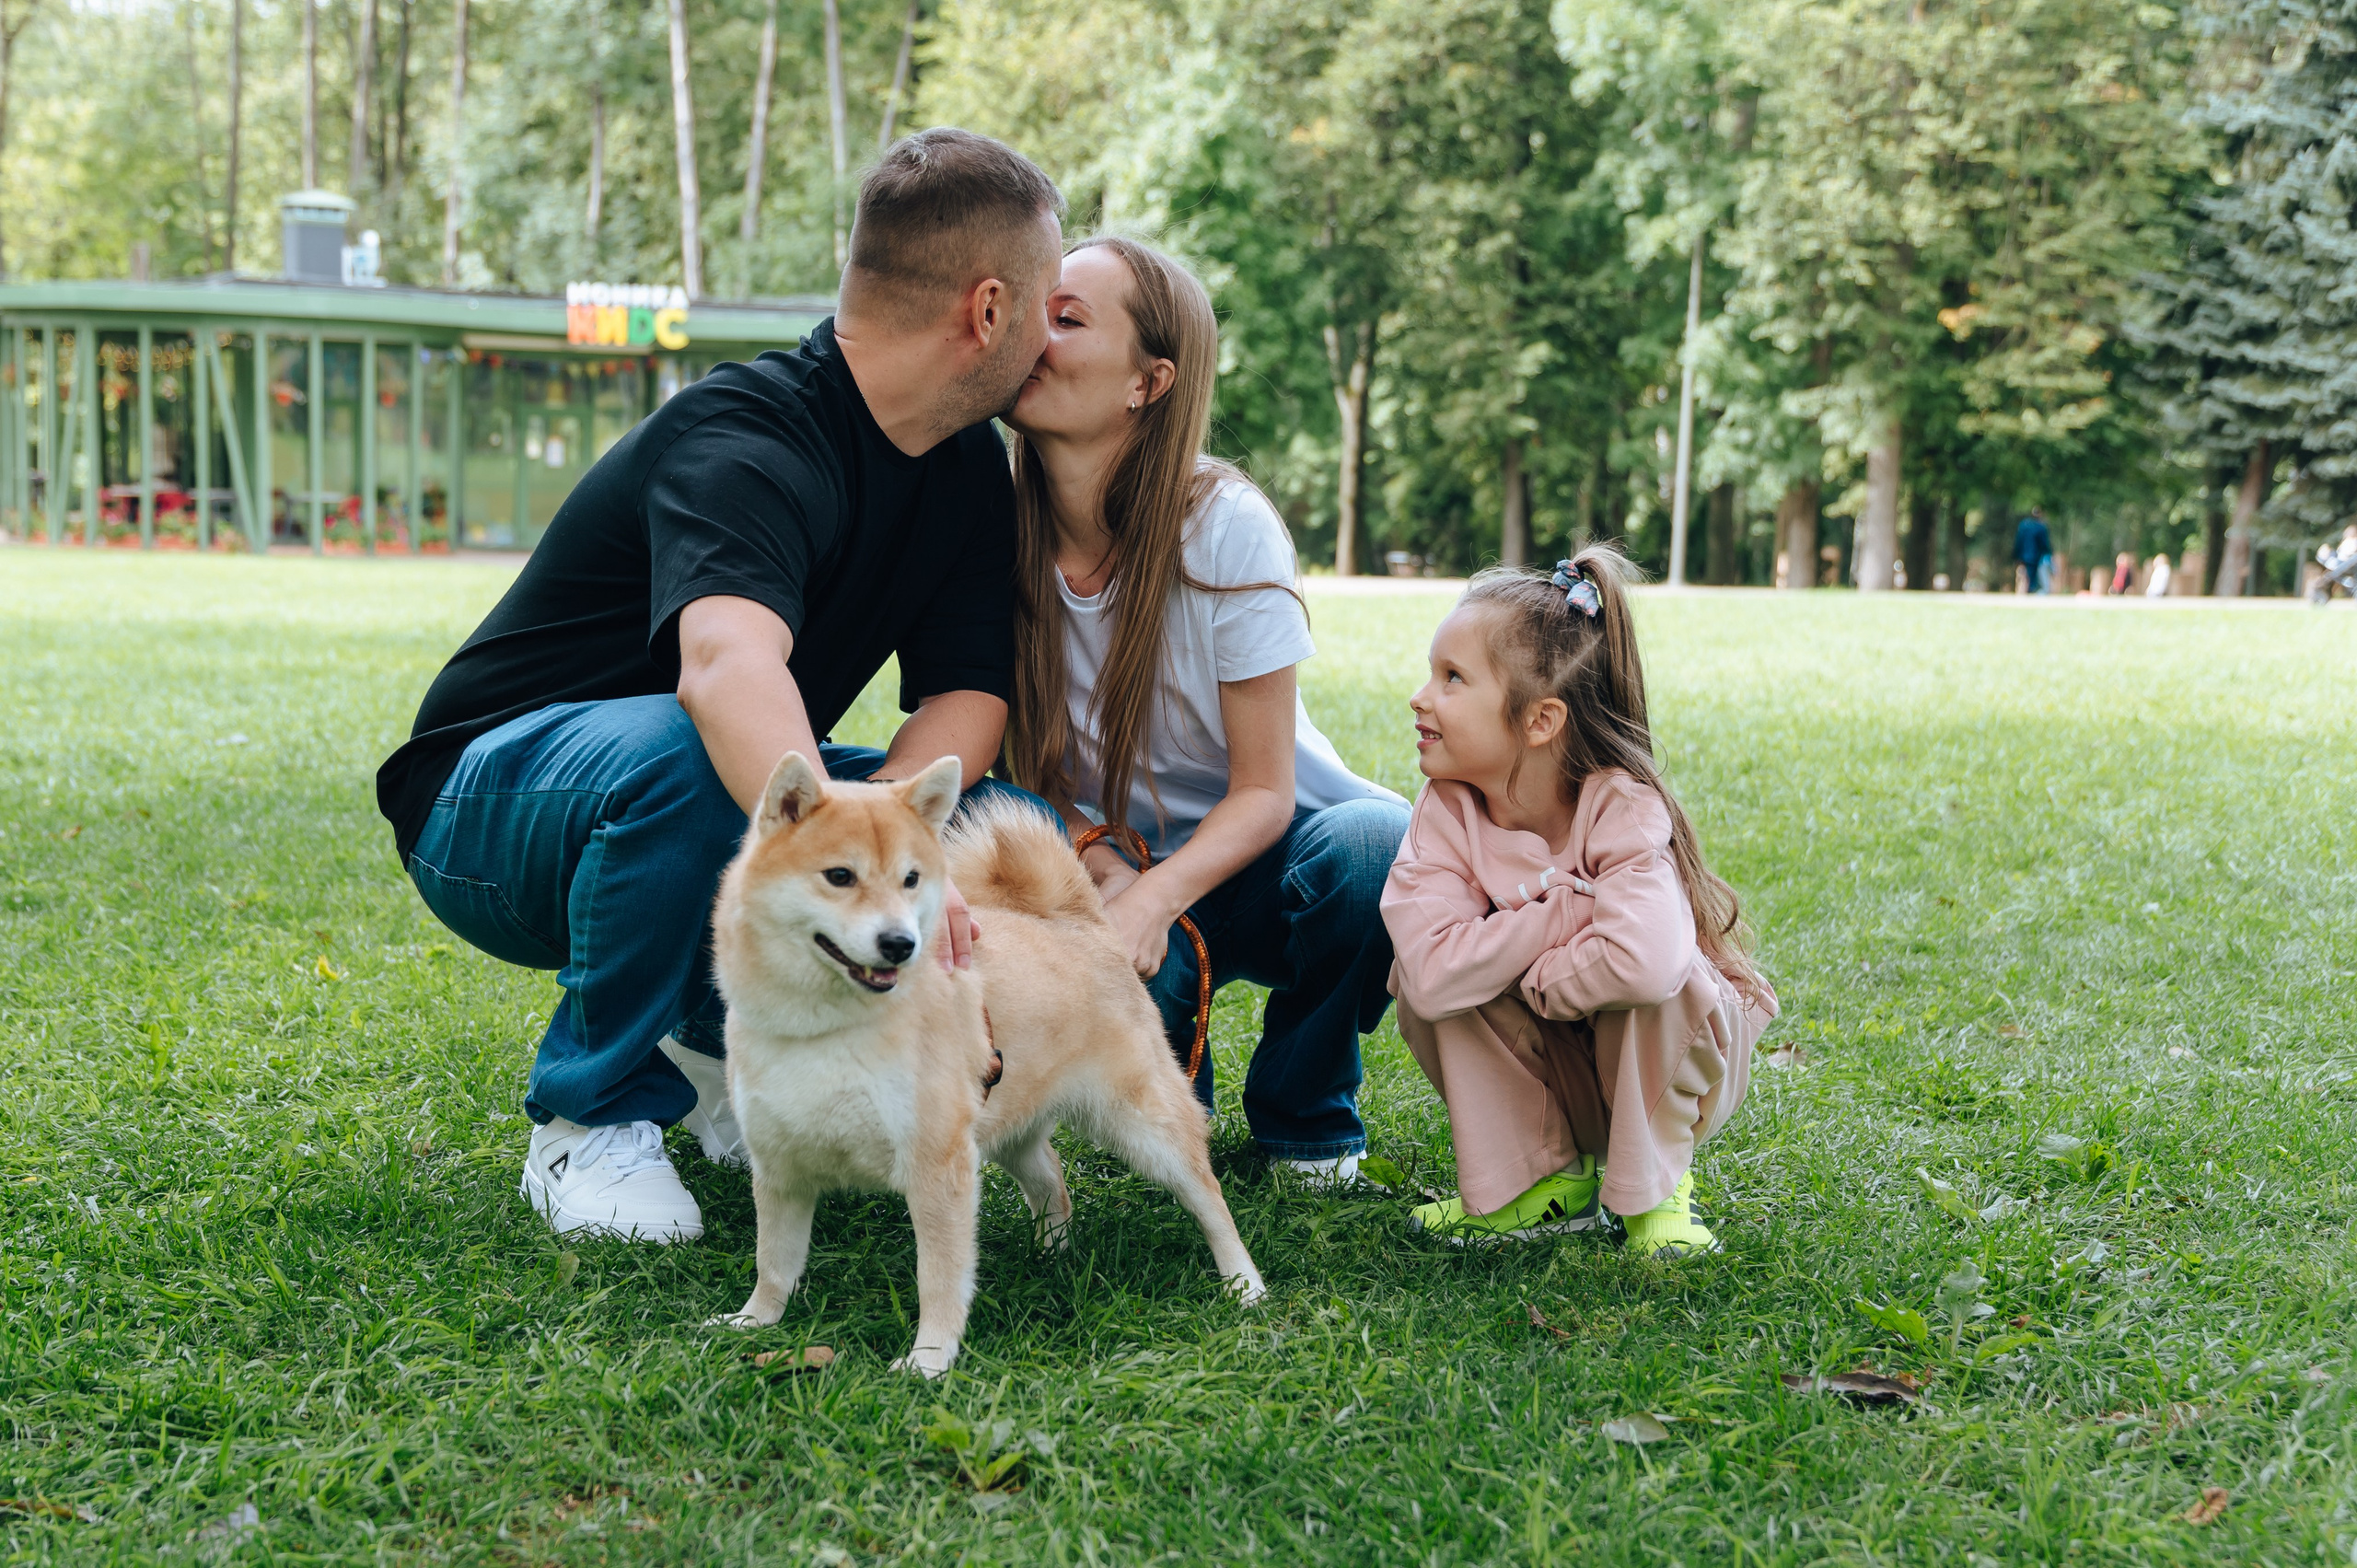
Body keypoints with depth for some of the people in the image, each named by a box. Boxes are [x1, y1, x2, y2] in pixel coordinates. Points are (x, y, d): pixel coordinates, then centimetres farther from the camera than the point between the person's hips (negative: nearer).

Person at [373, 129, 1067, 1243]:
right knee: (683, 754, -40)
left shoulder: (970, 473, -1)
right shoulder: (748, 439, -28)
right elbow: (727, 661, -48)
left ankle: (723, 1042, 5)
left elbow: (967, 698, -11)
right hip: (490, 816, -7)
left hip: (759, 805, 7)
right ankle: (591, 1114, -18)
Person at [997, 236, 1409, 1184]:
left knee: (1370, 846, -36)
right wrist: (1104, 874, -21)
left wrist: (1153, 897, -34)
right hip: (1111, 866, 1)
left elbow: (1262, 791, -16)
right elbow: (1030, 771, -1)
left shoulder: (1225, 528, -20)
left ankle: (1301, 1113, -6)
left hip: (1248, 853, -1)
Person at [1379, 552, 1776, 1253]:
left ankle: (1656, 1184, -9)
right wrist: (1572, 911, -33)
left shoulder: (1621, 808, -27)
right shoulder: (1445, 812, -16)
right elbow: (1435, 978, -32)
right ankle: (1543, 1177, -5)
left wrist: (1535, 978, -30)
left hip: (1670, 1061, -3)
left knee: (1657, 979, -36)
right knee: (1414, 975, -21)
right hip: (1544, 1064, 4)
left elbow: (1645, 962, -48)